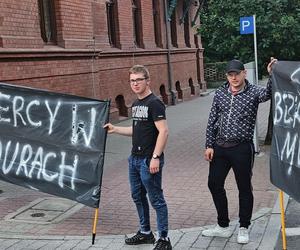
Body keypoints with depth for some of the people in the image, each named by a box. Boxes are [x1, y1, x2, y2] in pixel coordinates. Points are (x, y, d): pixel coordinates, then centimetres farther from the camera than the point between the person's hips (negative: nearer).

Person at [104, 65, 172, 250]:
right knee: (138, 196, 18)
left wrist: (155, 157, -24)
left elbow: (163, 131, -20)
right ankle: (145, 232, 33)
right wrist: (115, 129, 14)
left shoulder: (154, 103, -14)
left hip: (149, 160, -9)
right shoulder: (136, 104, 13)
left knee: (156, 199, -1)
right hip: (134, 158, 9)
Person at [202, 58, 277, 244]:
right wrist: (209, 145, 3)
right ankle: (223, 226, 29)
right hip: (220, 147, 5)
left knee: (244, 188, 6)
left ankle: (244, 229, 23)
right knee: (214, 184, 11)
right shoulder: (220, 93, 5)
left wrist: (272, 75, -47)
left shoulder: (253, 92, -7)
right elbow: (212, 121, 8)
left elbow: (269, 93, -29)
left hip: (242, 148, -5)